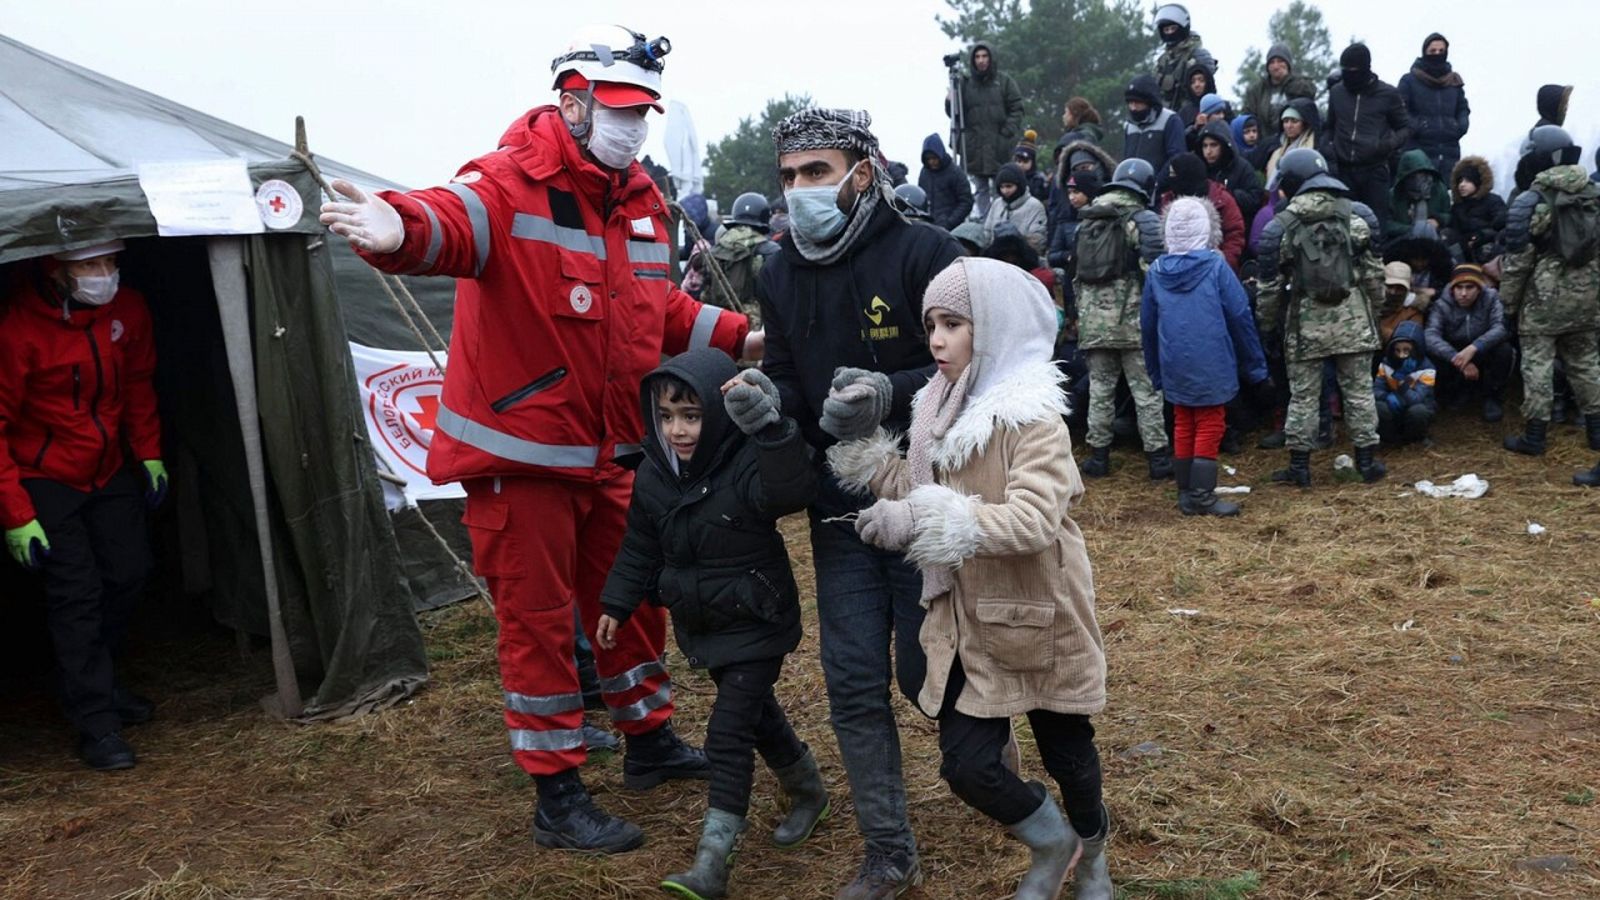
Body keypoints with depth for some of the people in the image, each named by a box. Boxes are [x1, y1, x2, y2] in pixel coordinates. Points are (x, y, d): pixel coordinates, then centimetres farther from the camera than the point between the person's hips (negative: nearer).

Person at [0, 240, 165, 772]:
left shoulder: (126, 309, -8)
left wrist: (149, 453, 9)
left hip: (109, 470, 6)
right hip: (45, 481, -6)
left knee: (129, 572, 6)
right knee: (76, 593, -10)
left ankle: (95, 682, 29)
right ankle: (96, 724, -1)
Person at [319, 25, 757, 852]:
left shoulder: (640, 200, 9)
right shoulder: (511, 185, -16)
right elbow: (452, 222, -39)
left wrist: (736, 336, 16)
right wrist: (400, 228, -61)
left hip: (609, 452, 8)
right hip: (520, 453, -8)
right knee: (539, 623, 4)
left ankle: (650, 741, 42)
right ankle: (558, 800, 18)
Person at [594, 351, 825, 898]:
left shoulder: (748, 466, -23)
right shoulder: (653, 476, -3)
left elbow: (793, 492, -45)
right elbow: (640, 546, 10)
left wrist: (767, 427, -57)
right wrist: (617, 604, 11)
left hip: (755, 625, -7)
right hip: (700, 624, 7)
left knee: (729, 731, -9)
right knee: (755, 712, 21)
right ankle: (808, 792, 45)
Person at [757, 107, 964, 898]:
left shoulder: (923, 252, -11)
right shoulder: (780, 275, 6)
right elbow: (788, 384, 9)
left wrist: (889, 391, -29)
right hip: (840, 512, 5)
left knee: (925, 672, 6)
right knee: (854, 687, 6)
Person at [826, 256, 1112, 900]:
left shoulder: (1034, 417, -20)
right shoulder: (944, 409, 3)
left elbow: (1033, 523, -32)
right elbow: (919, 492, 7)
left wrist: (922, 519, -38)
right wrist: (865, 444, -6)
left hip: (1037, 619, -5)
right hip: (970, 622, 6)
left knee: (1066, 753, 16)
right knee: (965, 765, 1)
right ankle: (1050, 842, 31)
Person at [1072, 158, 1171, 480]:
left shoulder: (1086, 220, 12)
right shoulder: (1144, 220, -5)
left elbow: (1077, 269, 15)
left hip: (1093, 318, 5)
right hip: (1133, 318, -5)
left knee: (1100, 387, 12)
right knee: (1146, 390, 2)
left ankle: (1098, 454, 16)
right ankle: (1157, 456, 6)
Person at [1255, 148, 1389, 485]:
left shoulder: (1280, 226, -5)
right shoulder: (1356, 215, 1)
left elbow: (1269, 284, -1)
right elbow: (1372, 272, 6)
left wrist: (1266, 325, 10)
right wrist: (1376, 310, 17)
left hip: (1307, 322, -2)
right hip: (1353, 318, 2)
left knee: (1303, 395, 6)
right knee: (1359, 391, 9)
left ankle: (1299, 464, 10)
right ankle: (1367, 460, 15)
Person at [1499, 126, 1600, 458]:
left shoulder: (1529, 203, -12)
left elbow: (1517, 261, -11)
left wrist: (1508, 303, -2)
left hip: (1544, 300, -6)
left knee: (1538, 365, 0)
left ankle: (1534, 435, 3)